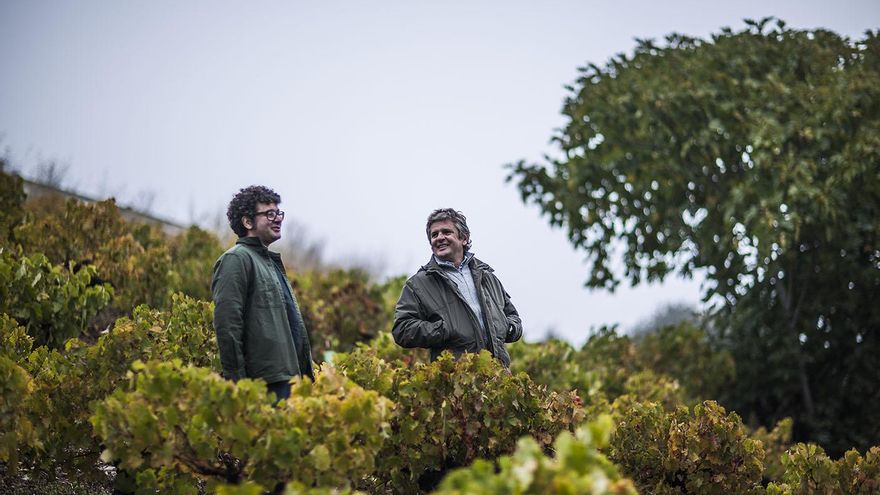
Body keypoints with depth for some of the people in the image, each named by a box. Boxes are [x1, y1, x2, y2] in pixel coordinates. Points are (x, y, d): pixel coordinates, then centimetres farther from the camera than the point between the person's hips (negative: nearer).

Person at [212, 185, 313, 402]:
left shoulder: (271, 261, 25)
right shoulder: (236, 259, -7)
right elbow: (227, 326, -16)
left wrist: (306, 373, 22)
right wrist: (237, 381, -21)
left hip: (289, 376, 9)